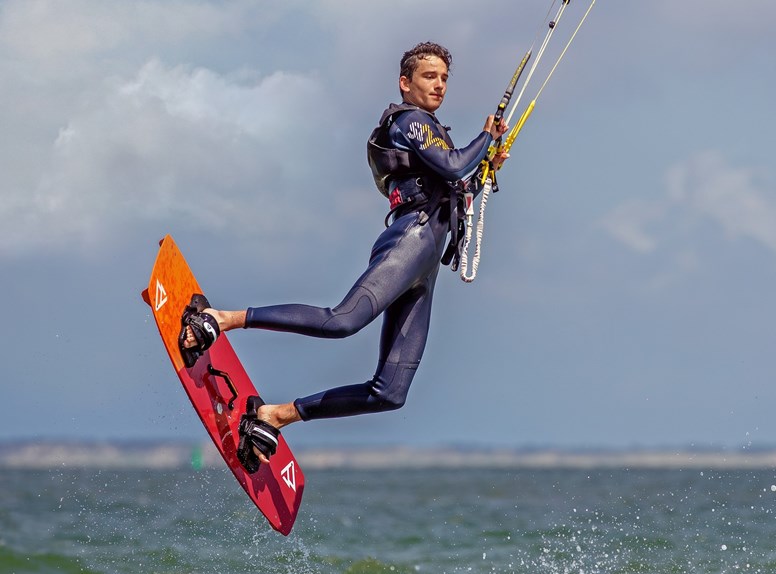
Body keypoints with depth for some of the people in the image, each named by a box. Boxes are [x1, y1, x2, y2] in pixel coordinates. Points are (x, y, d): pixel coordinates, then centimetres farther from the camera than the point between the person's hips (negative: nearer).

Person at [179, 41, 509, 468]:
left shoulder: (425, 131, 34)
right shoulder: (410, 120, 6)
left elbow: (451, 191, 41)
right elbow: (453, 168, -10)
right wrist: (488, 136, 6)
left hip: (423, 273, 9)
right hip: (412, 237, -9)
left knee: (389, 393, -4)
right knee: (343, 320, -36)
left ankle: (275, 416, -1)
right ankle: (221, 318, -36)